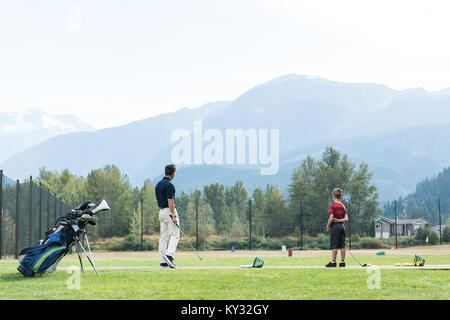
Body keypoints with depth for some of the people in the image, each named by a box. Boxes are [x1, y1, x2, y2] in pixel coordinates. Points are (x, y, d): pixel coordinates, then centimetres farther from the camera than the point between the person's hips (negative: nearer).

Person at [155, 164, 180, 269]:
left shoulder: (158, 184, 14)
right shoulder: (169, 184, -13)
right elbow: (170, 201, -18)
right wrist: (174, 216, -19)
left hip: (161, 212, 8)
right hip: (169, 211, -8)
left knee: (163, 237, 6)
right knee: (175, 235, -8)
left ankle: (163, 261, 4)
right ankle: (169, 254, -26)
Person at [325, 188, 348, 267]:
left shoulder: (333, 206, -9)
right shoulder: (343, 206, 10)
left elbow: (331, 218, -15)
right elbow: (346, 218, 5)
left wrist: (327, 226, -4)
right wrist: (339, 220, -2)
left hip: (335, 225, -6)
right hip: (342, 226, 6)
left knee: (334, 245, -4)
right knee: (342, 245, 6)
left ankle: (333, 262, -3)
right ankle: (342, 262, 7)